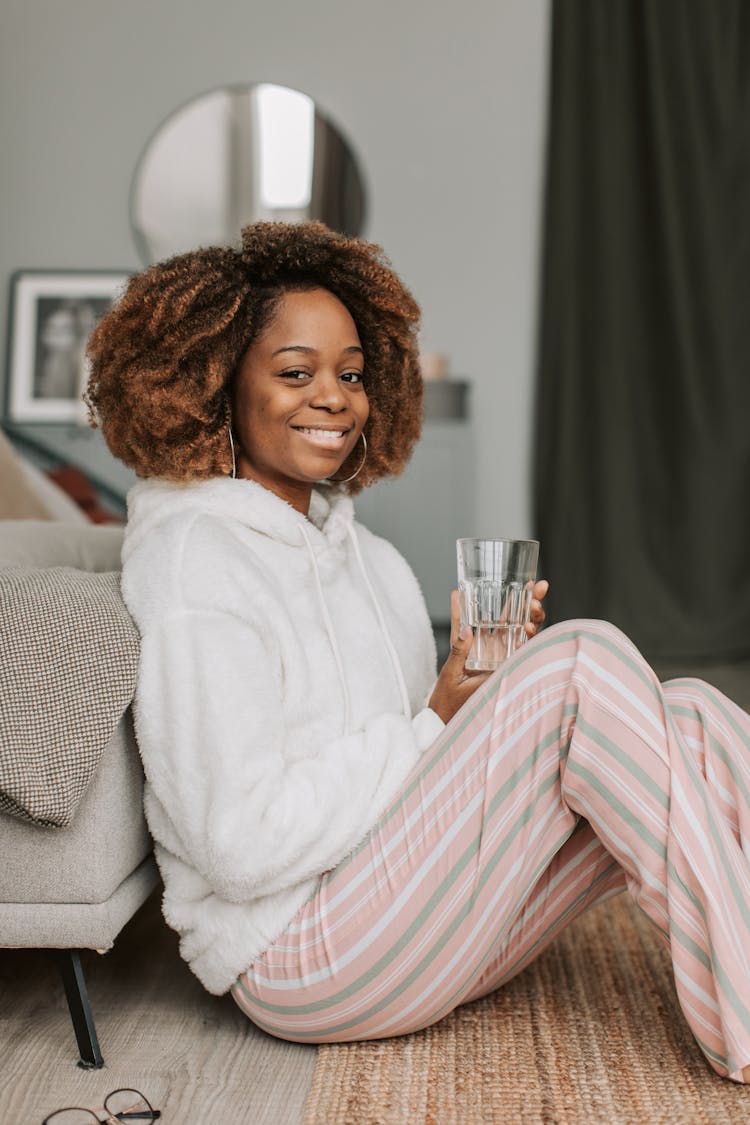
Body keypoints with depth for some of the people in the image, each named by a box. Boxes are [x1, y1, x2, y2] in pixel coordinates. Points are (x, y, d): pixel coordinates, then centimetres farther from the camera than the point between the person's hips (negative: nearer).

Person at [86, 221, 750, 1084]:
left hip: (416, 906, 8)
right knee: (584, 660, -21)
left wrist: (484, 673, -4)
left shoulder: (358, 547, 12)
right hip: (300, 961, -8)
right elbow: (244, 845, -20)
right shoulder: (194, 562, -14)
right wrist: (433, 727, -15)